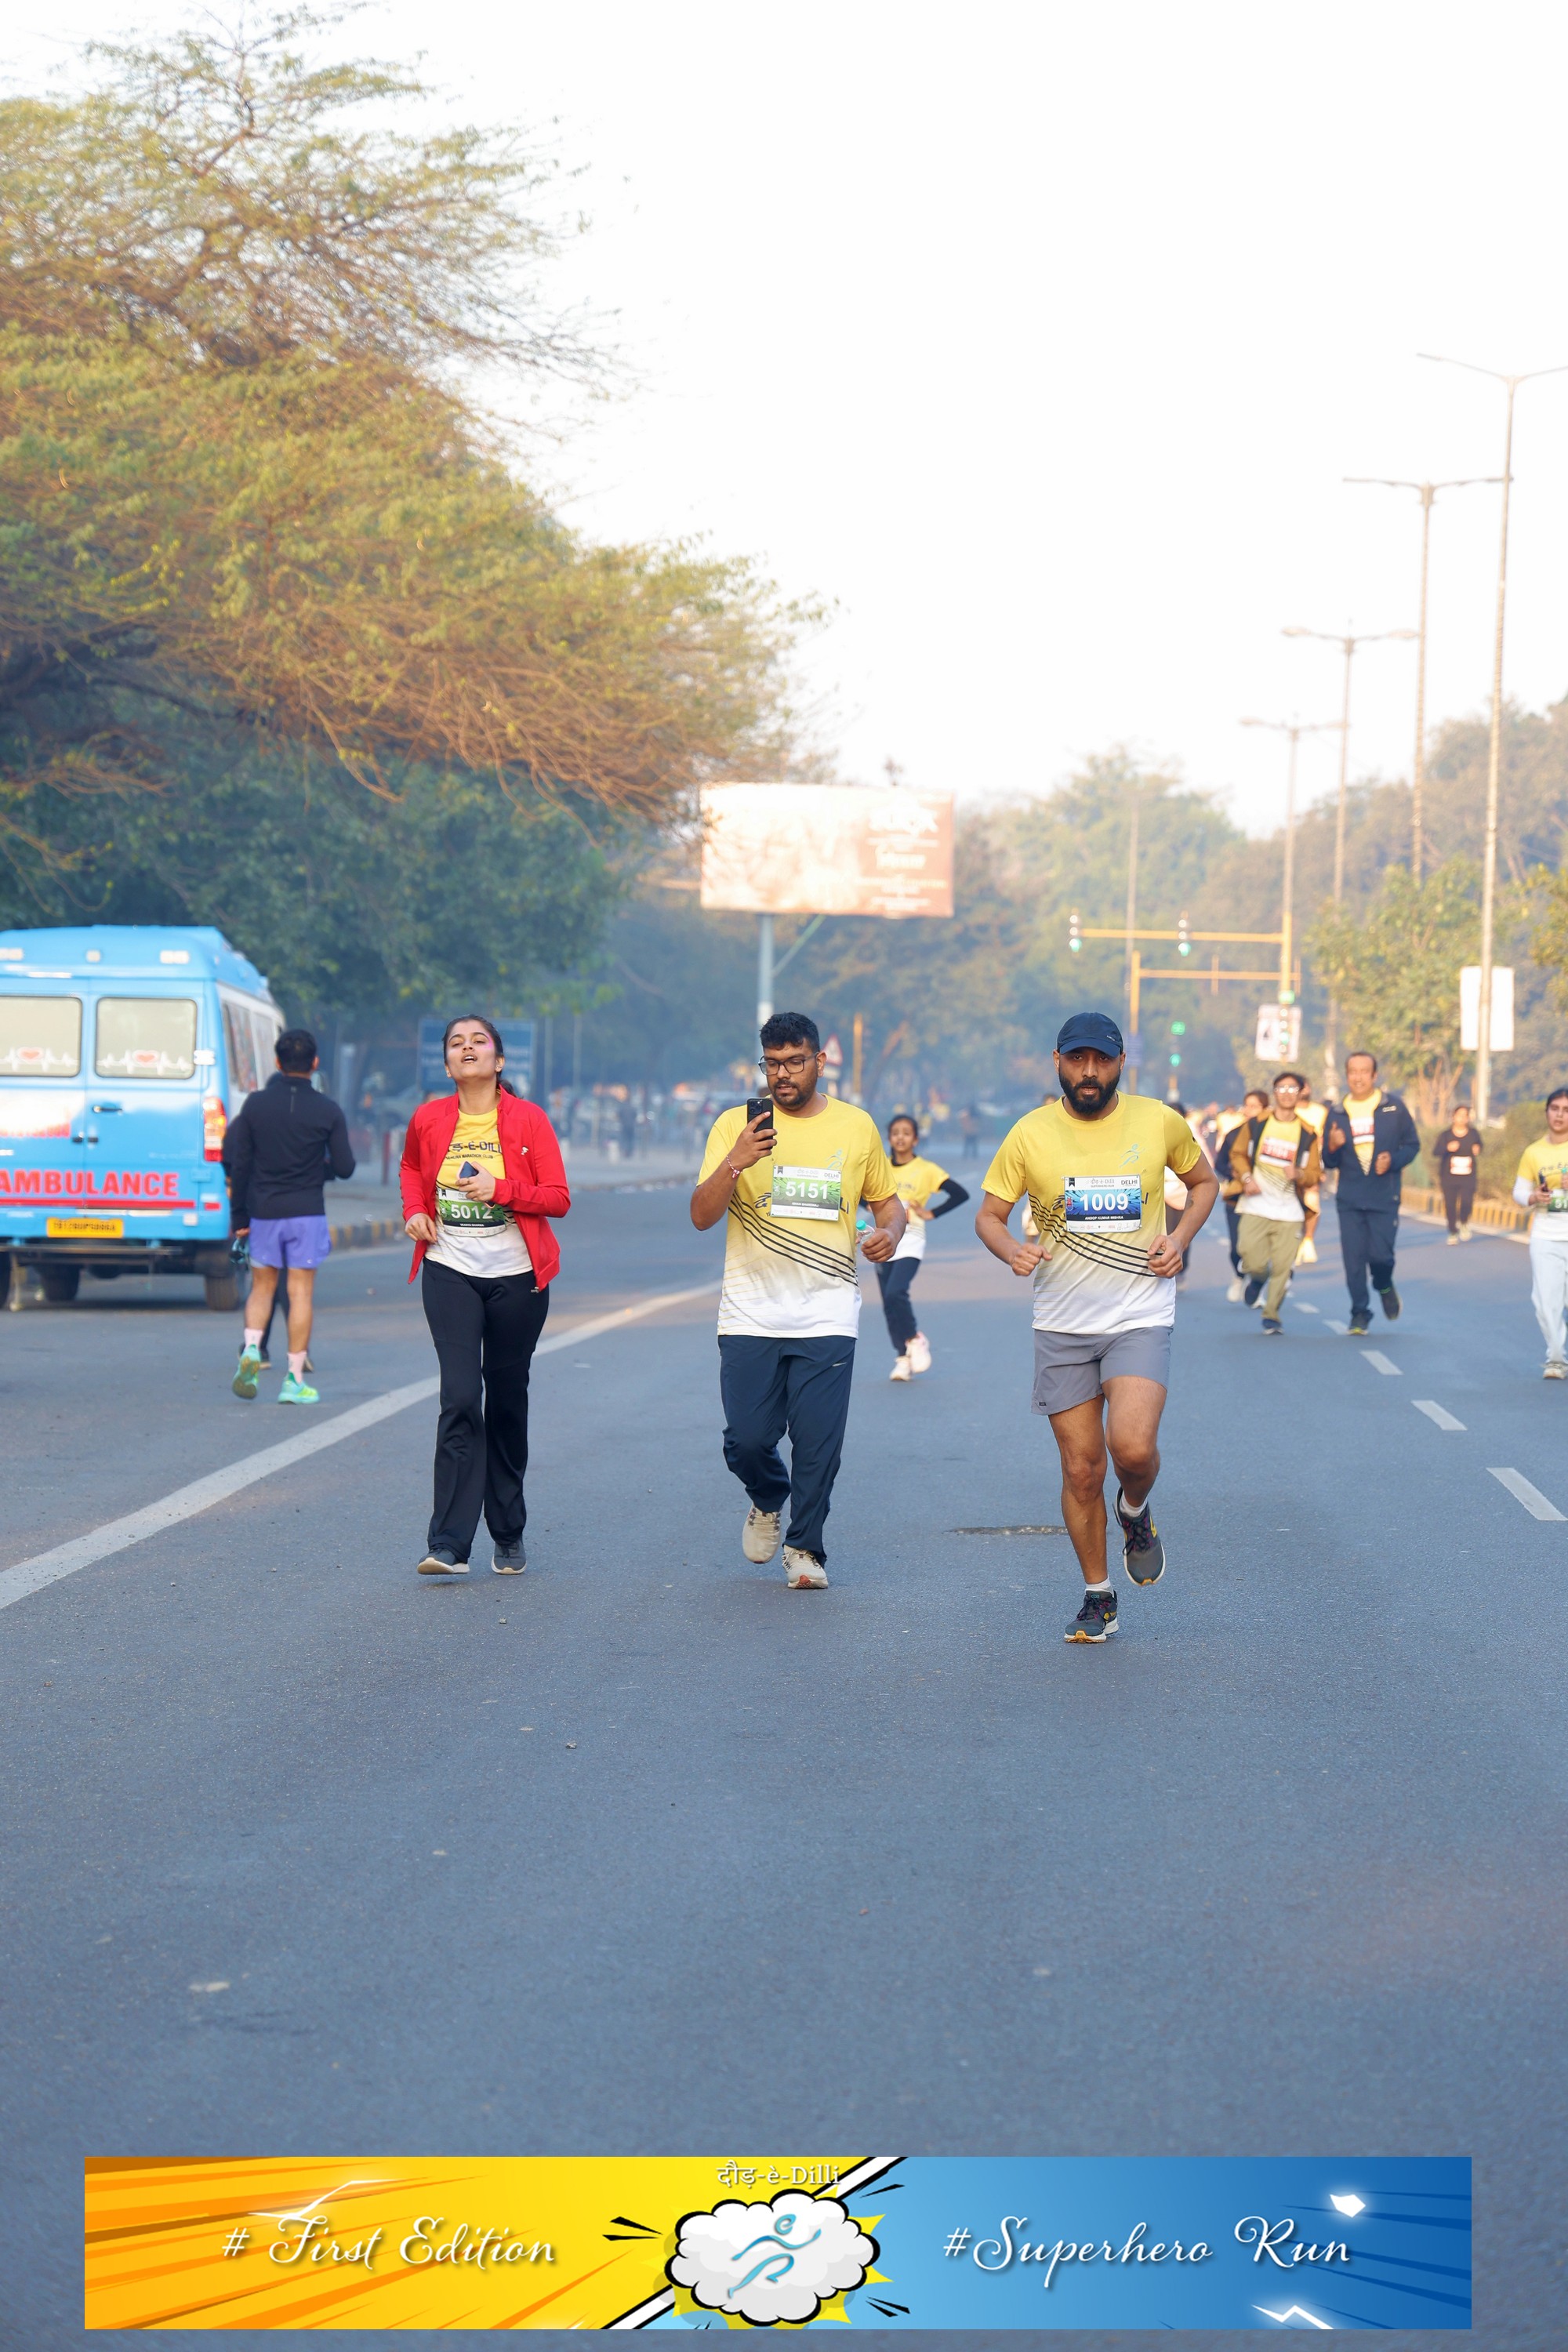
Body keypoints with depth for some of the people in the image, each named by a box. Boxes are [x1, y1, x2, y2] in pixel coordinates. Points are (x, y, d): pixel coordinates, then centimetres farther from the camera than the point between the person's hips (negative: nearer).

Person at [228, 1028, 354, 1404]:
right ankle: (295, 1380, 1)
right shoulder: (328, 1111, -4)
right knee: (301, 1292, 3)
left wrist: (238, 1215, 8)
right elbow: (344, 1168, -4)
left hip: (263, 1212, 1)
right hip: (307, 1212, -1)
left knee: (261, 1288, 14)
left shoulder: (255, 1105, -1)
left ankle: (251, 1349, -12)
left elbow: (239, 1165, 0)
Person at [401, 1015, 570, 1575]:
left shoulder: (528, 1120, -4)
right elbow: (411, 1166, 23)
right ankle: (448, 1544, -15)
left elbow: (558, 1197, -5)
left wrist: (501, 1189, -19)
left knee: (507, 1402, 8)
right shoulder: (428, 1120, 1)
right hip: (450, 1273, 0)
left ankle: (508, 1536, 24)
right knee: (460, 1399, -13)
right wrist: (415, 1209, 5)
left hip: (516, 1276, 0)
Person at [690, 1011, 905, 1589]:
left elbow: (887, 1199, 21)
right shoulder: (735, 1125, 2)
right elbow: (702, 1216, -5)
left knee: (818, 1442, -6)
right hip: (750, 1312, 0)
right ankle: (768, 1499, 30)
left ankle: (805, 1548, 12)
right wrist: (734, 1163, -23)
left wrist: (890, 1231, -2)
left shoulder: (856, 1127, 8)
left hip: (827, 1316, 0)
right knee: (747, 1439, -3)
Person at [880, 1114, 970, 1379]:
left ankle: (915, 1340, -1)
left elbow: (961, 1194, -7)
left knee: (895, 1293, -23)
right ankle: (902, 1358, 14)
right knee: (889, 1304, 3)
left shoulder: (926, 1170, -4)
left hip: (910, 1240, -4)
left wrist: (931, 1214, -10)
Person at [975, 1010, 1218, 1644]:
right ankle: (1098, 1596, 21)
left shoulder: (1158, 1122, 0)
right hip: (1062, 1324, 1)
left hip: (1141, 1317, -1)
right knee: (1081, 1471, 2)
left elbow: (1204, 1181, 17)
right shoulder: (1030, 1135, -2)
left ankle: (1135, 1511, 14)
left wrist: (1179, 1238, -1)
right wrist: (1012, 1250, -17)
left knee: (1133, 1447, -21)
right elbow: (989, 1215, 5)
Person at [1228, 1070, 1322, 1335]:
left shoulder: (1307, 1134, 5)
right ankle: (1257, 1277, 27)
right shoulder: (1256, 1124, 5)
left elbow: (1314, 1173, 7)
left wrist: (1299, 1175, -15)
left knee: (1282, 1267, -5)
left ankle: (1272, 1315, 10)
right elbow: (1238, 1153, 14)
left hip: (1290, 1212, 0)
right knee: (1254, 1261, -10)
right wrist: (1246, 1177, -4)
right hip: (1256, 1207, 0)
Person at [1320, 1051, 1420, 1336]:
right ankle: (1359, 1314, 10)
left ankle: (1384, 1287, 24)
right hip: (1349, 1199, 2)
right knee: (1353, 1257, -3)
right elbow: (1329, 1162, 12)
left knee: (1380, 1255, -10)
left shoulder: (1393, 1107, 2)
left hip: (1385, 1197, -2)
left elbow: (1412, 1144, 7)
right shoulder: (1336, 1114, 8)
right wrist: (1332, 1148, -12)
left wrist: (1393, 1161, -12)